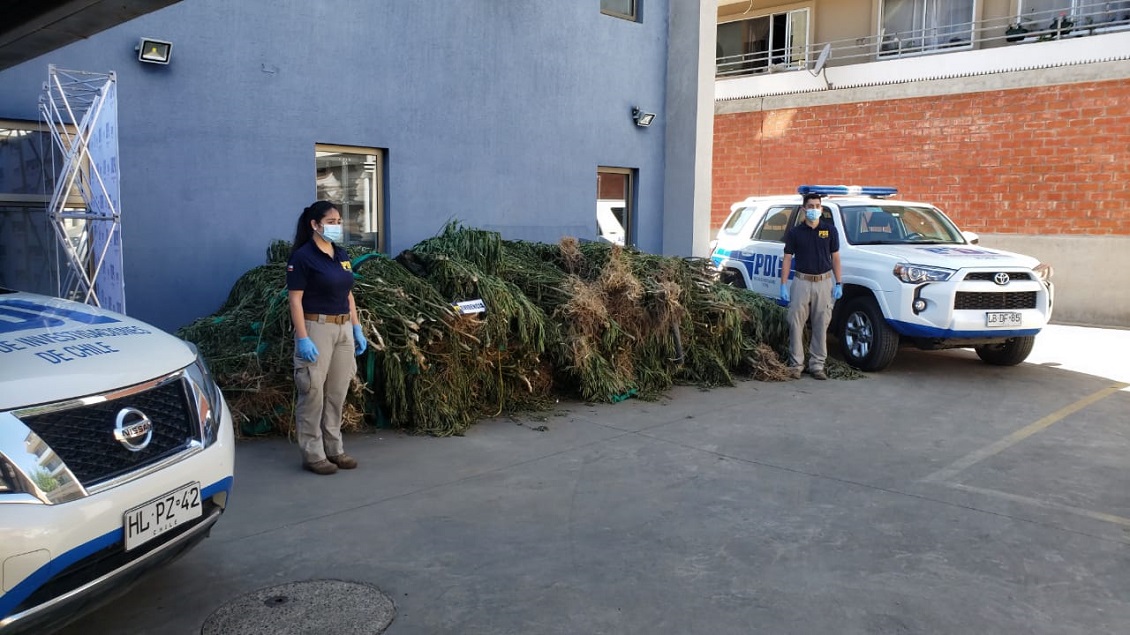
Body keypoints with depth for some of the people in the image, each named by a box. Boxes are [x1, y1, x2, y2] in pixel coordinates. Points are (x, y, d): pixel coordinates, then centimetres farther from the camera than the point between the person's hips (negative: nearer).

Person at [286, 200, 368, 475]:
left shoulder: (341, 255, 11)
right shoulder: (303, 257, -10)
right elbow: (295, 300, -13)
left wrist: (357, 329, 12)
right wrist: (302, 339, -19)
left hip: (344, 329, 7)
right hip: (317, 328, -7)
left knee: (338, 393, 12)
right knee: (313, 393, 0)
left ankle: (334, 449, 23)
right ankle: (313, 454, 9)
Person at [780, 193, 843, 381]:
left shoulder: (829, 230, 5)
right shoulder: (795, 232, 2)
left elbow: (835, 258, 8)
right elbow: (787, 259, 2)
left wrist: (838, 284, 1)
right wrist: (783, 285, -4)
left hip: (824, 282, 1)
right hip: (801, 282, -1)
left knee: (821, 326, 5)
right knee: (796, 324, -2)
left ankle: (817, 365, 13)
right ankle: (796, 364, 6)